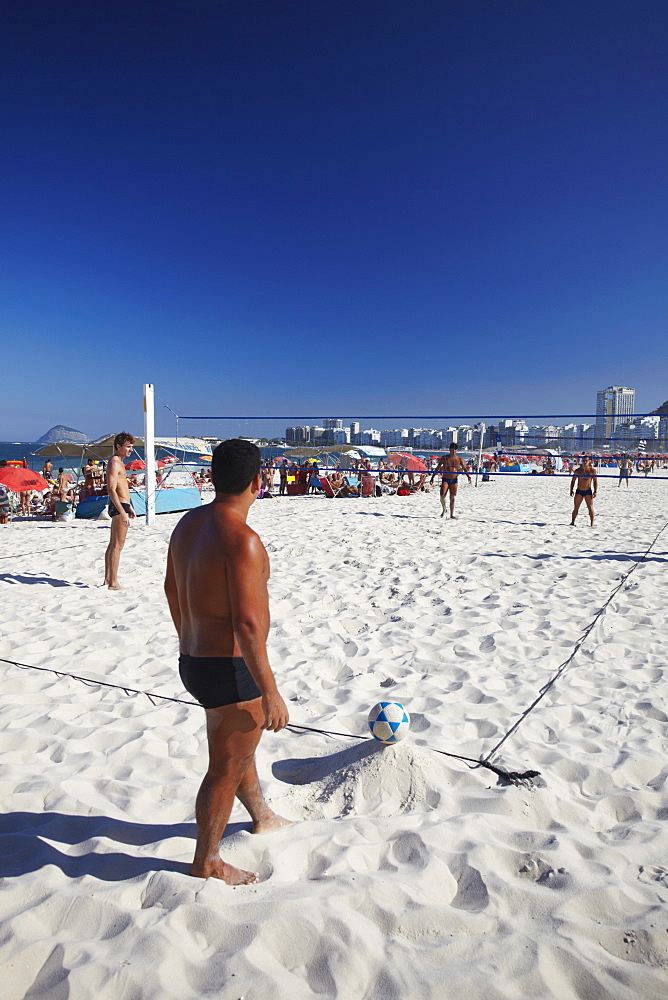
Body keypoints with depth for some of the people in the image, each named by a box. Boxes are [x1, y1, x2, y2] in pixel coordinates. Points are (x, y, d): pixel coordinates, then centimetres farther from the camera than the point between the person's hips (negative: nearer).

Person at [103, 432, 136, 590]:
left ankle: (107, 579, 24)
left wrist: (129, 506, 27)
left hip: (121, 505, 11)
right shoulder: (114, 463, -14)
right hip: (119, 506, -11)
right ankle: (113, 583, -4)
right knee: (117, 545, -8)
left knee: (113, 544, 15)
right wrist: (123, 512, -26)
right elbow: (111, 490, -22)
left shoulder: (119, 463, 18)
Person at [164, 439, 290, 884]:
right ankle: (207, 861, 33)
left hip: (195, 661, 9)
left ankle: (263, 817, 51)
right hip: (231, 670, -9)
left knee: (242, 744, 28)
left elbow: (173, 589, 15)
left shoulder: (189, 523, 3)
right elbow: (247, 625, -29)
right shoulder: (242, 539, -26)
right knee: (226, 768, 12)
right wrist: (271, 693, -19)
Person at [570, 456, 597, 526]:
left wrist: (595, 491, -6)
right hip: (579, 491, 2)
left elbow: (595, 481, 0)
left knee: (590, 508, 0)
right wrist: (571, 490, 4)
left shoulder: (592, 470, -4)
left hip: (588, 491, -2)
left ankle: (592, 523, 7)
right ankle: (572, 522, 13)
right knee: (576, 508, 4)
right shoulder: (578, 470, 0)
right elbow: (573, 481, 10)